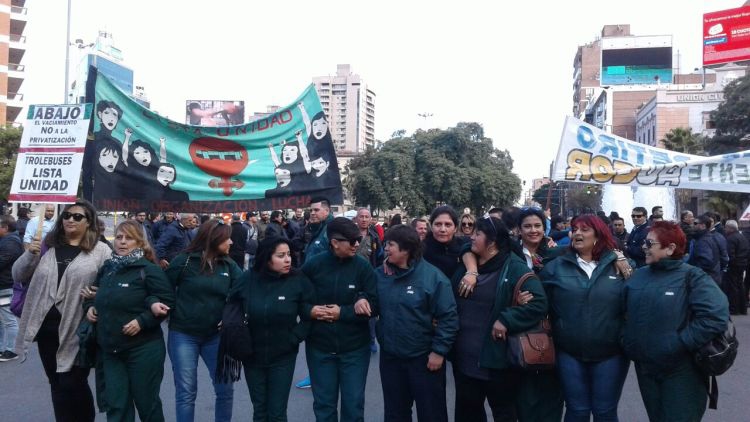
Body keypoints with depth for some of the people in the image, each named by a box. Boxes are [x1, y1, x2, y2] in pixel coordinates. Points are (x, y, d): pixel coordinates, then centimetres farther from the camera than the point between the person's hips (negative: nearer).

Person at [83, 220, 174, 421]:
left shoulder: (149, 270, -11)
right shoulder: (107, 268, 8)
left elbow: (167, 300, -15)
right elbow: (95, 294, 25)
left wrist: (142, 321, -21)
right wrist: (89, 307, 5)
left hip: (143, 350, -6)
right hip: (110, 350, 6)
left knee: (146, 402, 7)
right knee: (115, 404, 9)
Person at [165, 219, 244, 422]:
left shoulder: (229, 265, 4)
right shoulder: (184, 261, -6)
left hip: (216, 335, 3)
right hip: (183, 334, -3)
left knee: (225, 388, 5)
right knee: (186, 391, 2)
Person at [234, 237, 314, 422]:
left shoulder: (299, 280, -13)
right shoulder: (248, 279, -8)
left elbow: (309, 316, -7)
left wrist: (294, 338, -13)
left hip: (283, 357, -2)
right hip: (252, 355, 2)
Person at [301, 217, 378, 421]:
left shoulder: (363, 266, -9)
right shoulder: (312, 264, -8)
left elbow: (374, 306, -11)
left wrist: (342, 312, -19)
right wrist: (310, 311, -16)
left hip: (355, 348, -1)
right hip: (319, 347, 1)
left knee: (353, 405, 10)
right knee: (323, 405, 15)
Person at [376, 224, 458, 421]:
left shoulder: (432, 276, -15)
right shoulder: (381, 274, 1)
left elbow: (448, 317, -14)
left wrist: (439, 351, -15)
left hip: (424, 358, -5)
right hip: (390, 357, 5)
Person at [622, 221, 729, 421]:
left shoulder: (692, 277, -13)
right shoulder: (638, 275, 6)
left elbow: (715, 317, -26)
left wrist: (679, 344, -25)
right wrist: (627, 338, 0)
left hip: (681, 372, -5)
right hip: (645, 369, 5)